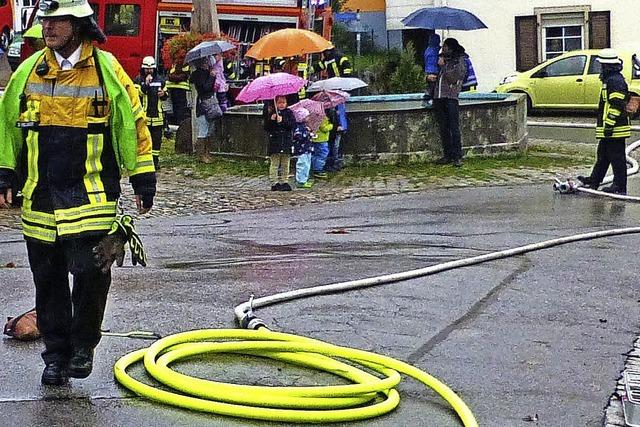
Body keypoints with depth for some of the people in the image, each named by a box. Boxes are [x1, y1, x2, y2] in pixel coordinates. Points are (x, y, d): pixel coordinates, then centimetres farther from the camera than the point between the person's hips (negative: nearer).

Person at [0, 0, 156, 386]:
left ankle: (83, 343, 13)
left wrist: (143, 180, 2)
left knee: (91, 271, -11)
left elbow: (133, 123, 3)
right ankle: (56, 354, 21)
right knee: (48, 281, 9)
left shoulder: (106, 69, -2)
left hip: (91, 193, -3)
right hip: (40, 194, 4)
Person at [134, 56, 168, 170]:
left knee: (157, 139, 6)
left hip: (157, 114, 3)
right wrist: (146, 83, -20)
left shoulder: (160, 79, 11)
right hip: (143, 114, -3)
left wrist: (163, 94, -3)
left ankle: (155, 160, 14)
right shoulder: (138, 80, 1)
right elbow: (137, 94, -13)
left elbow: (166, 95, 20)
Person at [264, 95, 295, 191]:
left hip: (287, 142, 2)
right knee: (274, 164, -2)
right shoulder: (271, 113, 5)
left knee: (285, 164, 6)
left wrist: (283, 121, -17)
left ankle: (284, 182, 12)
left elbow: (293, 124, -5)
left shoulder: (289, 113, 8)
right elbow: (266, 128, 1)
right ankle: (274, 182, 0)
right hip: (274, 142, -1)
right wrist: (271, 120, -15)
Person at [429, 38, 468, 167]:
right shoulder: (442, 59, 20)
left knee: (454, 128, -9)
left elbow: (453, 78, -10)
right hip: (438, 97, 6)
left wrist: (443, 66, -5)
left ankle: (457, 157, -10)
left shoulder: (459, 61, 3)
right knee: (443, 128, 6)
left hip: (451, 97, -6)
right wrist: (432, 78, 9)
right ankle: (447, 154, 11)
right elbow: (437, 76, 31)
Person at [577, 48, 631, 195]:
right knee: (603, 155, 19)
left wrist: (609, 124, -24)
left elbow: (616, 105, -24)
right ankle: (594, 180, 29)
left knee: (617, 157, -5)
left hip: (614, 128, -11)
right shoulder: (611, 79, 17)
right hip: (608, 129, 11)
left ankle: (620, 187, 0)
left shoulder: (616, 81, -18)